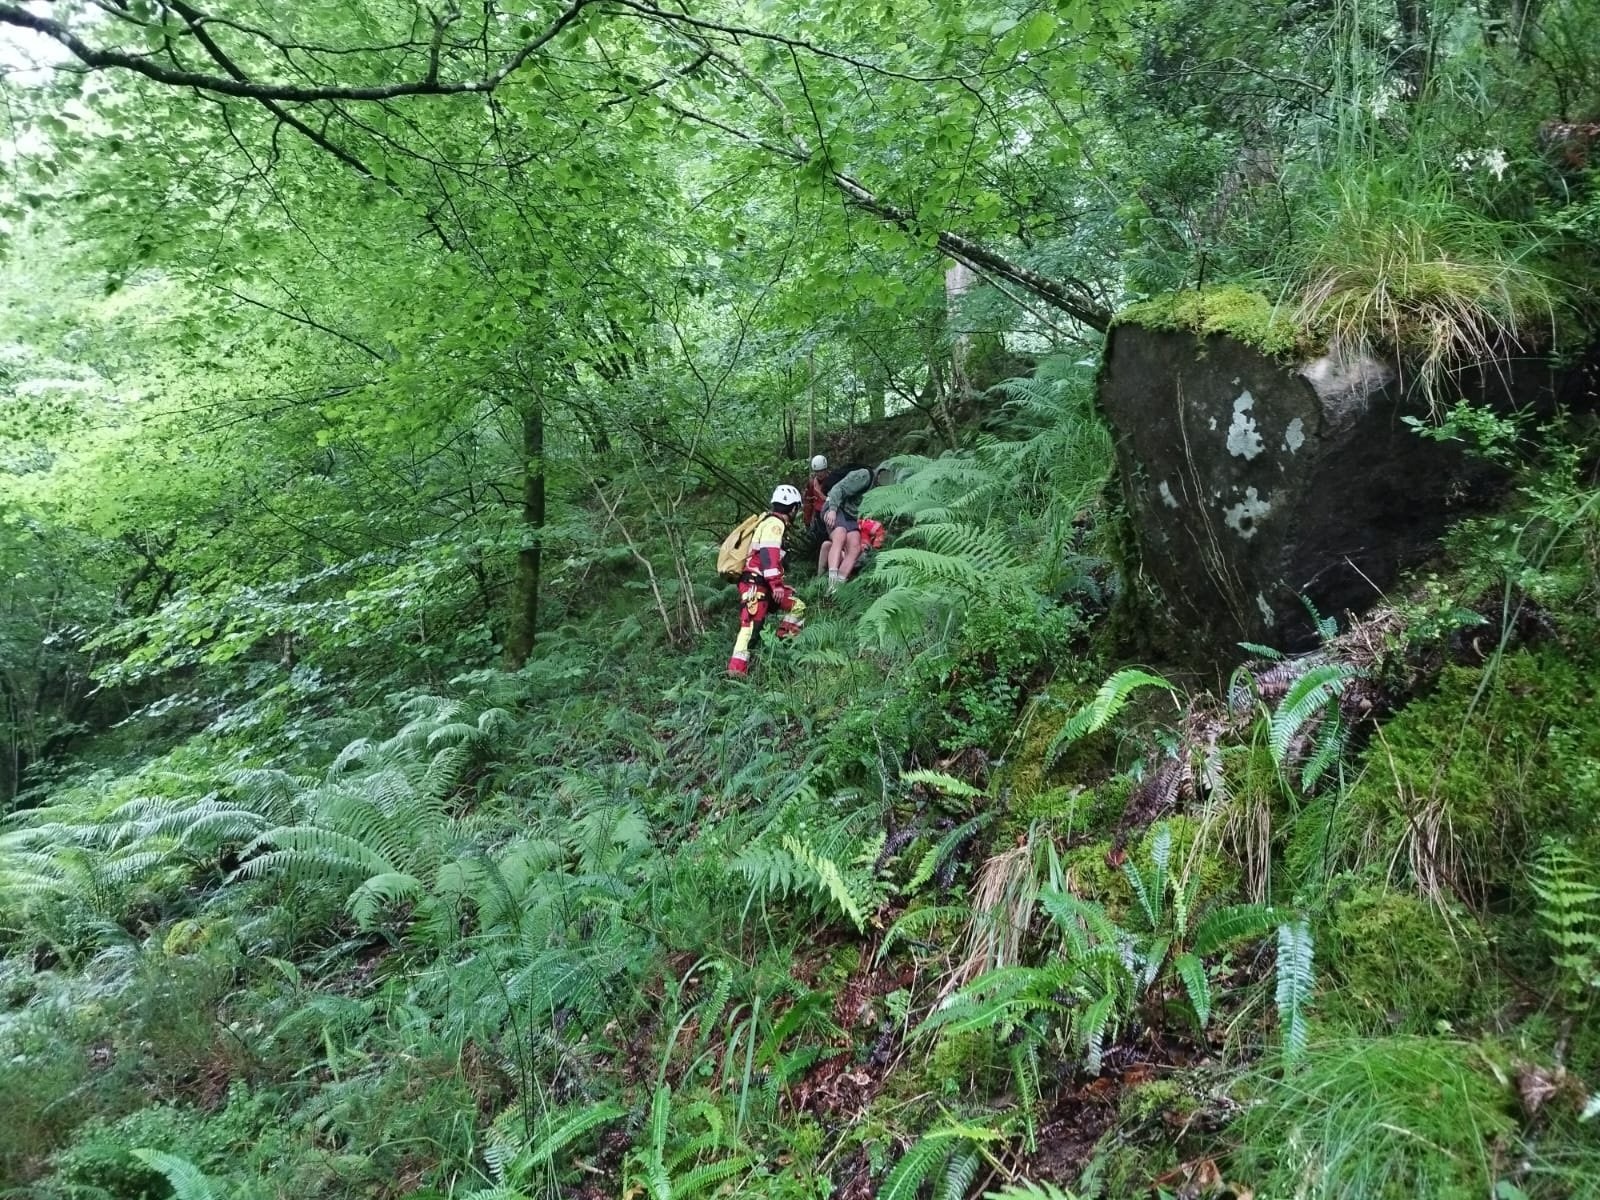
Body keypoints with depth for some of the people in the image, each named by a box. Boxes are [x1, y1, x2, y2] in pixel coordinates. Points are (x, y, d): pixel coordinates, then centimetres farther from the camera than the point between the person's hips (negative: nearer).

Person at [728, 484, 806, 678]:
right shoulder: (775, 523, -9)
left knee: (797, 607, 11)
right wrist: (776, 584, -28)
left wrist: (780, 584, 33)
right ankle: (737, 668, -26)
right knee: (752, 624, -19)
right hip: (755, 584, -10)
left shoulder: (770, 522, 24)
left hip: (763, 584, 10)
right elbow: (768, 553, -23)